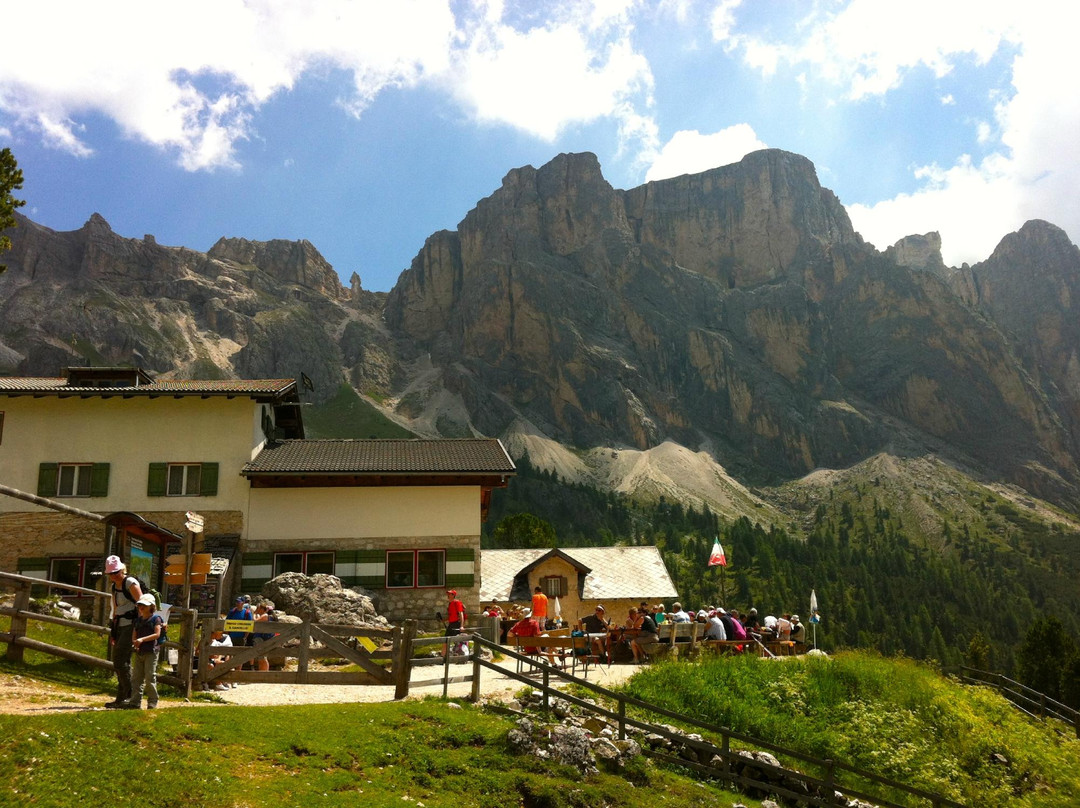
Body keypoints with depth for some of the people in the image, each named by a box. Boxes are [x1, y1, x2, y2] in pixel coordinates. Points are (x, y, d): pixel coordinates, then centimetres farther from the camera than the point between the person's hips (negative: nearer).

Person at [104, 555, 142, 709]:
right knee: (118, 661, 8)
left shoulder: (131, 583, -9)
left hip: (131, 625, -9)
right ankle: (125, 697, 14)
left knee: (121, 661, -12)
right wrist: (113, 632, 18)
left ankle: (123, 697, -6)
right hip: (120, 627, 9)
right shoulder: (114, 586, 16)